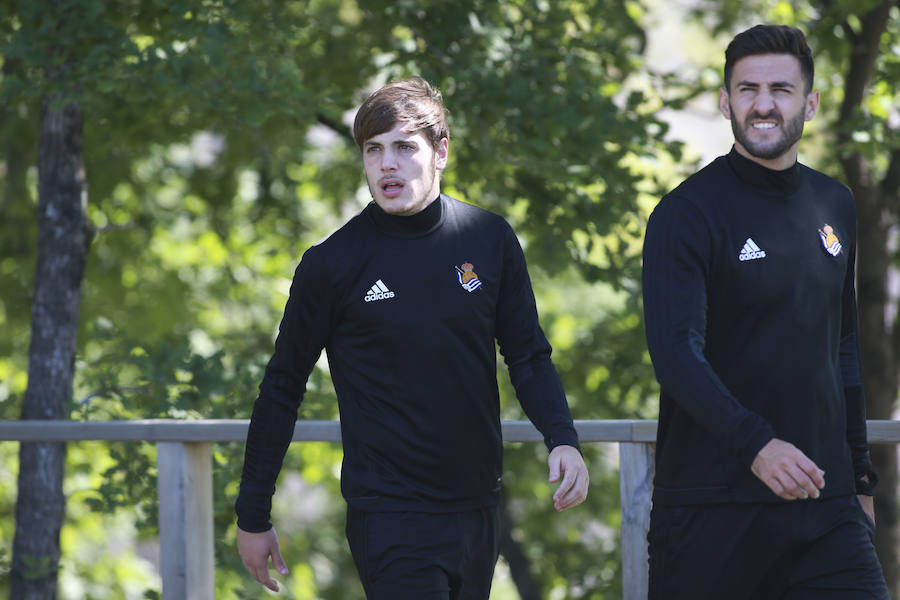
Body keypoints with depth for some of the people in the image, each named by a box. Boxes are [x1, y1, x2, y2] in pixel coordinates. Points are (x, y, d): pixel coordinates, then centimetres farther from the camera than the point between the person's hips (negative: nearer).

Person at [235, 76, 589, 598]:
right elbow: (283, 389, 1)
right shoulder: (332, 265, -7)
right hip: (388, 512, -4)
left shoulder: (490, 241, 2)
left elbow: (528, 356, 11)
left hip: (477, 507, 4)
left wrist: (562, 439, -8)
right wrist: (253, 516, 4)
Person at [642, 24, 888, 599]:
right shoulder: (687, 213, -7)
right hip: (710, 504, -5)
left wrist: (859, 475, 21)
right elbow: (676, 352, -19)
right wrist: (756, 443, -33)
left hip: (824, 502, 5)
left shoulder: (835, 206, 13)